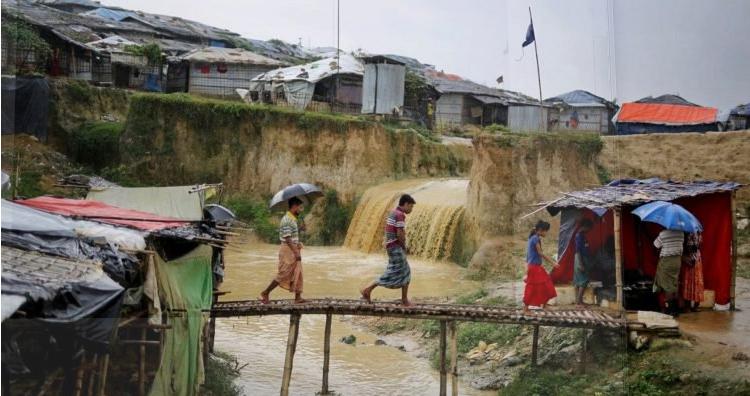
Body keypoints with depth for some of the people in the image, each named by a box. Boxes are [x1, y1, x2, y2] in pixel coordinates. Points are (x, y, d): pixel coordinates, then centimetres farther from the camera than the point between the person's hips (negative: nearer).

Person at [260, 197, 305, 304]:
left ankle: (298, 297, 12)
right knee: (283, 274, -4)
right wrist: (296, 252, -23)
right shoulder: (286, 220, -18)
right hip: (287, 250, -9)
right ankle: (265, 293, 7)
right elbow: (287, 239, -22)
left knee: (297, 273, 9)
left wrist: (297, 245, 8)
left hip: (294, 249, 9)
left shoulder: (294, 219, 12)